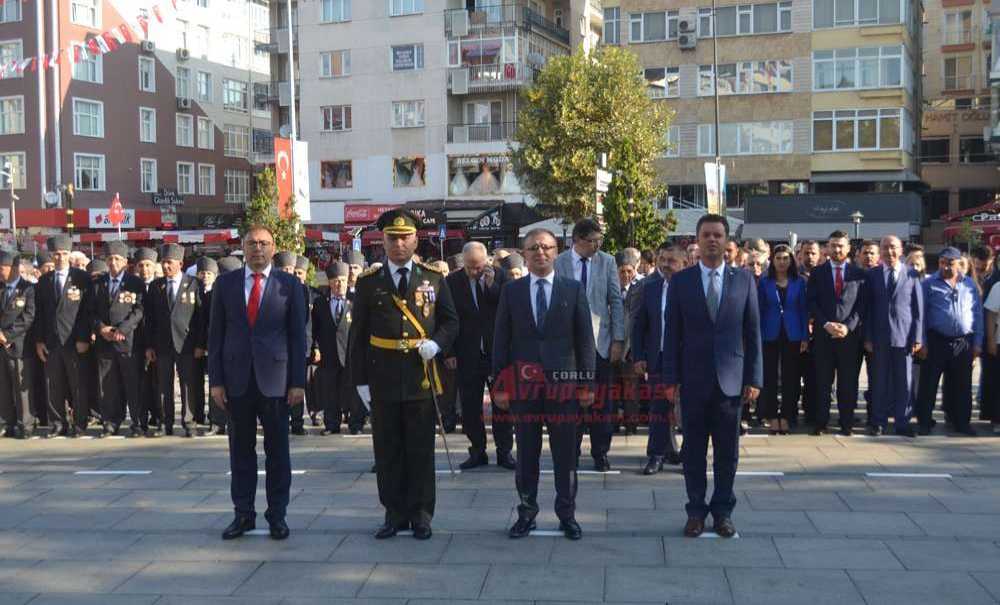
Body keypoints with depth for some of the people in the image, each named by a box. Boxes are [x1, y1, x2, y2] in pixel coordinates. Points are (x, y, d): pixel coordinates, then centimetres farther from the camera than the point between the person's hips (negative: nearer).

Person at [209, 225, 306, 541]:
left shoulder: (289, 285, 3)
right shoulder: (225, 283, 7)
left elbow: (298, 336, 1)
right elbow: (216, 334, 7)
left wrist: (298, 382, -5)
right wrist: (216, 380, 0)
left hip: (274, 379, -1)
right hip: (237, 379, 2)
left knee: (277, 450, 5)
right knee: (241, 449, 7)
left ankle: (277, 514, 15)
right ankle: (243, 514, 16)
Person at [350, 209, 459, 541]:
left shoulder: (434, 278, 5)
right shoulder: (368, 282, 4)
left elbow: (450, 321, 11)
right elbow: (358, 335, 5)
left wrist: (436, 343, -11)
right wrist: (360, 380, 1)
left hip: (421, 379, 0)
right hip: (383, 382, 0)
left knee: (421, 451, 6)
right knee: (387, 451, 7)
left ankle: (420, 514, 16)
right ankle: (395, 514, 18)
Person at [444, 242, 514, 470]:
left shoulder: (500, 277, -1)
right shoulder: (453, 282, -1)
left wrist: (492, 285, -16)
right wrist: (449, 352, -4)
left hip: (498, 351, 0)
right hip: (467, 354, 0)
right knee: (470, 406, 7)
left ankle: (504, 451, 15)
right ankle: (477, 451, 18)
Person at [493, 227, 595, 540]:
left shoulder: (574, 289, 4)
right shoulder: (511, 291, 6)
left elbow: (585, 339, 3)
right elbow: (501, 340, 5)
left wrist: (587, 383, -2)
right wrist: (500, 385, 0)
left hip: (563, 383, -1)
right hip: (523, 383, 1)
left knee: (565, 453, 5)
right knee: (526, 453, 7)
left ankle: (567, 514, 17)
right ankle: (526, 512, 18)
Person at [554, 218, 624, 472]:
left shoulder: (607, 262, 3)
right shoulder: (558, 264, -2)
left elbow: (616, 301, 3)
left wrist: (618, 339, -2)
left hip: (600, 342, 1)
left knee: (601, 401, 4)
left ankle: (600, 453, 16)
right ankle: (571, 451, 18)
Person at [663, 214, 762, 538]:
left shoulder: (744, 280, 4)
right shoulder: (680, 281, 2)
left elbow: (752, 332, 4)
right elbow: (672, 333, 2)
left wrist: (754, 378, 0)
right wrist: (671, 378, -2)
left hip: (730, 378, 0)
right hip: (693, 378, 0)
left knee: (727, 450, 6)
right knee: (694, 448, 6)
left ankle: (723, 511, 18)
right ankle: (696, 510, 17)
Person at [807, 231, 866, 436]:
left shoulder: (859, 274, 7)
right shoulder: (817, 273, 8)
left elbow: (862, 304, 3)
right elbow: (811, 302, 2)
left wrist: (848, 326, -10)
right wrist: (826, 324, -10)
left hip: (850, 334, 0)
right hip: (823, 334, 0)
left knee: (848, 382, 3)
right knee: (822, 382, 2)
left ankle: (847, 423, 11)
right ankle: (820, 422, 8)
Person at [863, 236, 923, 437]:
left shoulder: (912, 275, 5)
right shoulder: (872, 274, 6)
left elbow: (918, 308, 4)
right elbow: (868, 307, 5)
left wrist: (917, 337, -3)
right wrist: (868, 337, -1)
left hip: (904, 336, 0)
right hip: (880, 337, 0)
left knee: (904, 382, 3)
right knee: (880, 381, 4)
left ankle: (903, 423, 12)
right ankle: (879, 422, 13)